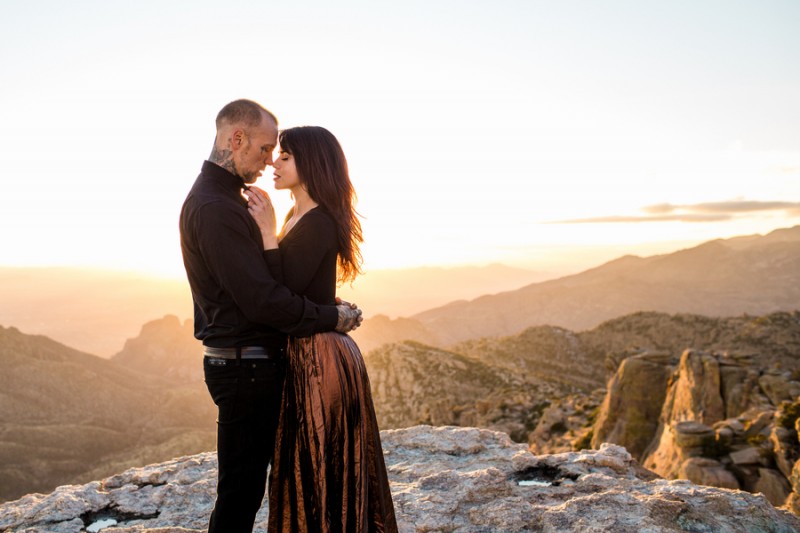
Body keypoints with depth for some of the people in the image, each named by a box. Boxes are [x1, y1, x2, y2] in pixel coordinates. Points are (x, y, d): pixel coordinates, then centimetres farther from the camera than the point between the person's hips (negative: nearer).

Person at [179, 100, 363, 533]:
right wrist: (332, 317, -14)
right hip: (245, 366, -10)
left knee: (245, 485, 19)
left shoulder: (223, 199, 15)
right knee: (241, 489, 0)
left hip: (247, 363, 10)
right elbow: (262, 300, -24)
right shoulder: (216, 208, -19)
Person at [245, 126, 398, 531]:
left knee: (322, 470, 4)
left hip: (319, 359, -10)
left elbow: (283, 289, -23)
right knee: (307, 466, 20)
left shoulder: (319, 222, -17)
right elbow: (279, 285, 11)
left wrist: (268, 231, -22)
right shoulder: (299, 217, 12)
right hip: (303, 354, 10)